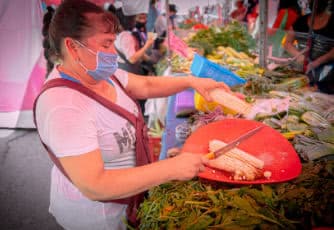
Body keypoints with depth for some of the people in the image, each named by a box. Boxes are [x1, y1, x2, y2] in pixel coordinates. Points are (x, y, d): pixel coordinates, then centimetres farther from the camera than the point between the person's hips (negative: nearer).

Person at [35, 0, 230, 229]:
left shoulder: (95, 71, -8)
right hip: (95, 210, -7)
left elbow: (146, 86, 7)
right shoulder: (64, 108, -35)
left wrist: (191, 81, -4)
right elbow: (94, 186, -36)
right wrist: (171, 168, -36)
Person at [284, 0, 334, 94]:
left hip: (325, 67, -4)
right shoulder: (301, 21, 10)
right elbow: (287, 43, 10)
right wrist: (298, 56, -7)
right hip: (302, 66, 4)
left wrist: (317, 62, -23)